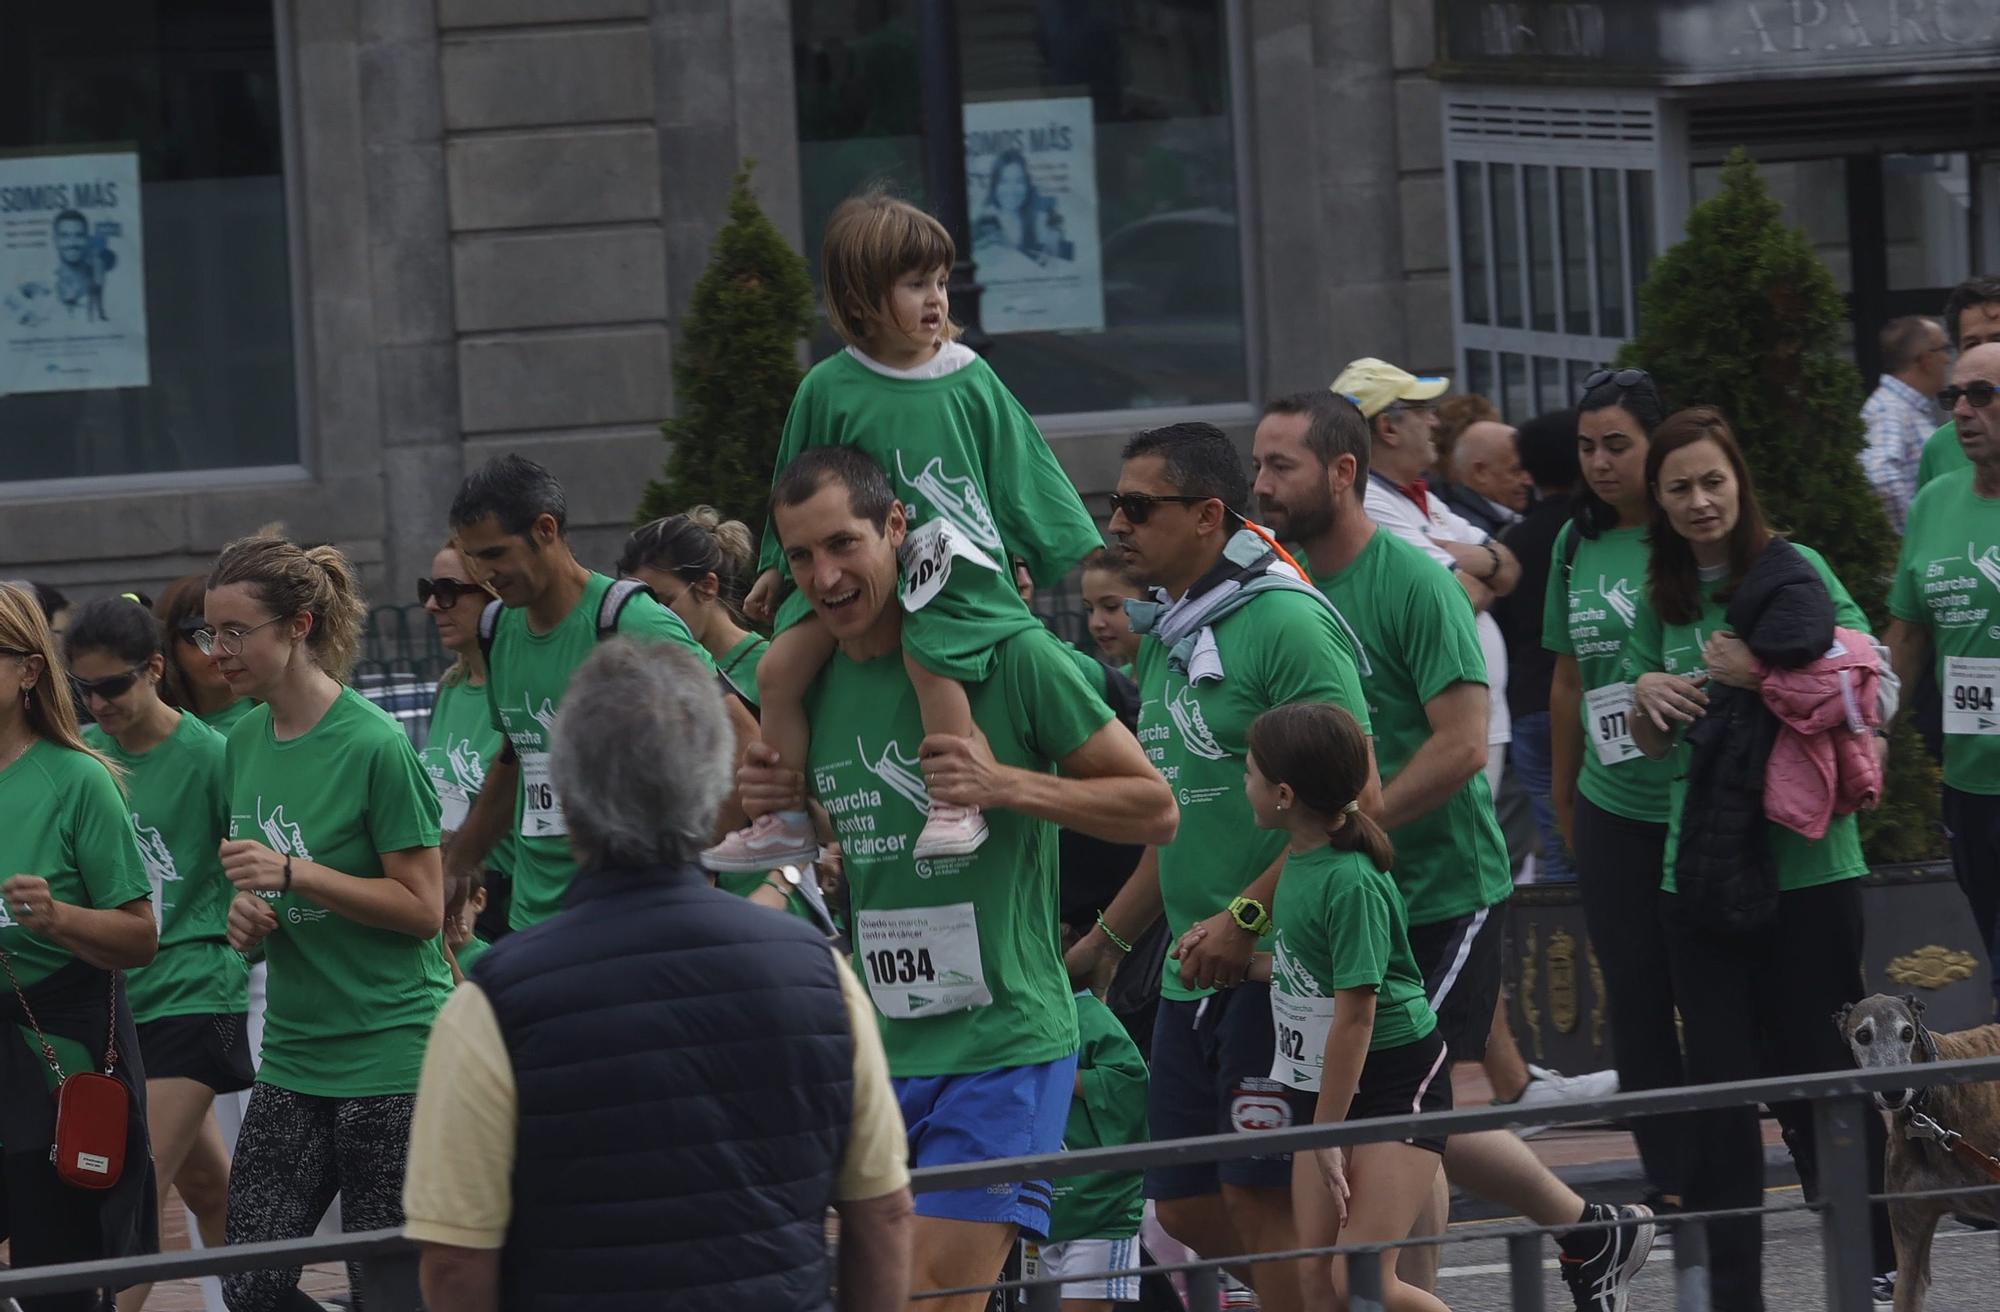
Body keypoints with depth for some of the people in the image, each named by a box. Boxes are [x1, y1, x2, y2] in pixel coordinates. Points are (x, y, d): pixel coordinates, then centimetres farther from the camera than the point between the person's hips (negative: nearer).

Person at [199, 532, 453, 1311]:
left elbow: (424, 908, -14)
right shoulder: (247, 741, 10)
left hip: (389, 1045, -7)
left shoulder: (373, 745, -13)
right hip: (294, 1053, 7)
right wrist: (249, 915, 0)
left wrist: (293, 874, -21)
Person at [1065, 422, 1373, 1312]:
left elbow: (1355, 800, -19)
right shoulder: (1163, 636, 15)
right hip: (1192, 972, 9)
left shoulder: (1284, 622, -13)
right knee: (1185, 1206, 9)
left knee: (1259, 1194, -8)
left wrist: (1246, 918, -21)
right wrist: (1106, 940, 24)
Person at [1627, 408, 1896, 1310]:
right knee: (1716, 1080, 4)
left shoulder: (1793, 571, -4)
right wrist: (1647, 696, -3)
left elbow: (1869, 684, -9)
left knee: (1817, 1073, 0)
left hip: (1806, 863, -4)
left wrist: (1764, 677, -20)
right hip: (1700, 861, 4)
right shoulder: (1662, 598, 10)